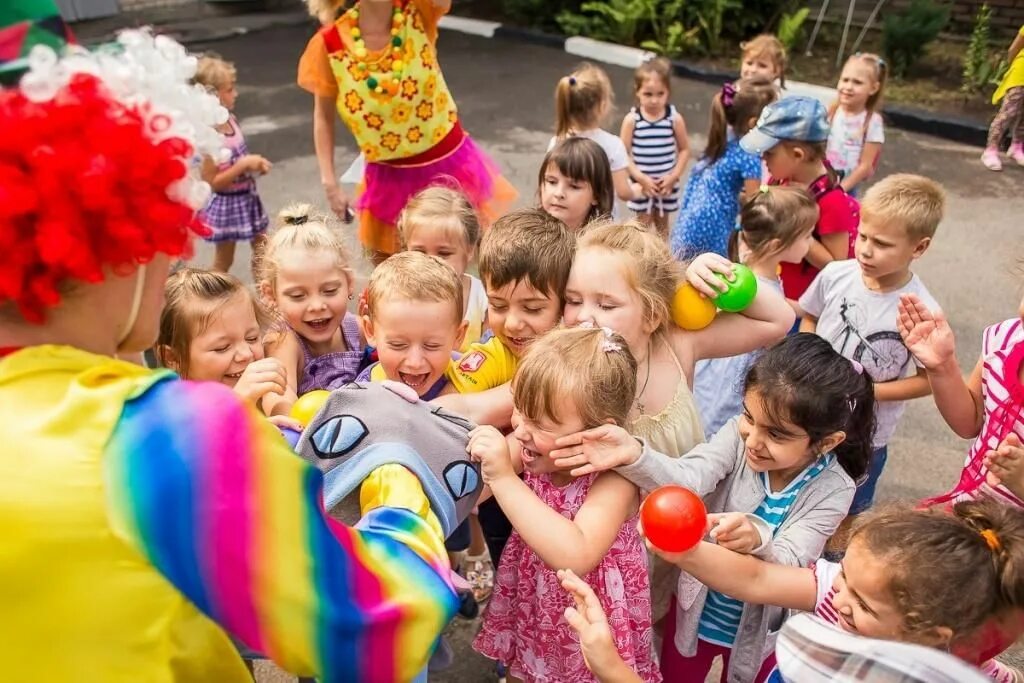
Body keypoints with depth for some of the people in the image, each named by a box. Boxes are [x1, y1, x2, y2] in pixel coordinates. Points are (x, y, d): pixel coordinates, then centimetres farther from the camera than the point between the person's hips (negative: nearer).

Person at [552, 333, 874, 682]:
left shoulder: (833, 490, -22)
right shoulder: (739, 433, -20)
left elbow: (788, 565, -29)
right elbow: (687, 480, -35)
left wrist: (759, 541, -52)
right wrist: (633, 455, -55)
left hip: (759, 627, -1)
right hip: (697, 606, 2)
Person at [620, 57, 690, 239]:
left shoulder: (675, 118, -10)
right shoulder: (632, 119, -13)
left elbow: (684, 149, -2)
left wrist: (674, 176, -11)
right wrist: (641, 178, -16)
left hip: (667, 183, 1)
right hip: (641, 183, -1)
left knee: (662, 224, 17)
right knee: (643, 224, 11)